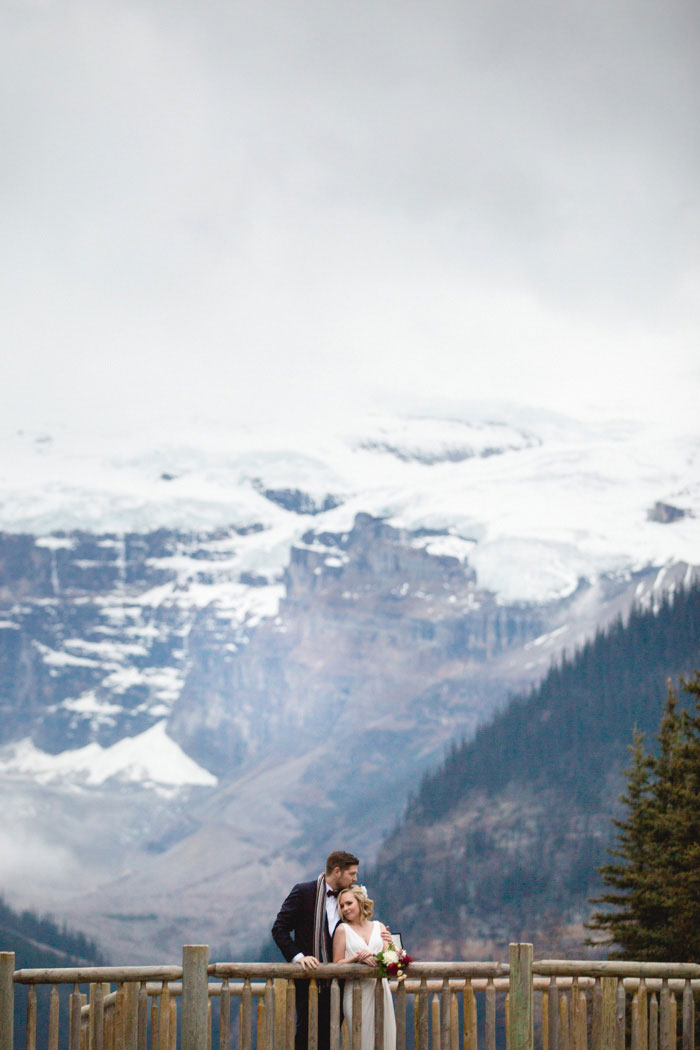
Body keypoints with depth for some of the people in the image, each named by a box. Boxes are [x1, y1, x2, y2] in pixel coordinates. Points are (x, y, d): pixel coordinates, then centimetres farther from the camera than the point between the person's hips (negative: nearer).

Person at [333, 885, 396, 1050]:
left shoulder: (379, 927, 10)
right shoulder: (342, 929, 1)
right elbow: (337, 964, -2)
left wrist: (389, 944, -13)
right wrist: (358, 958, -17)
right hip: (357, 991, -3)